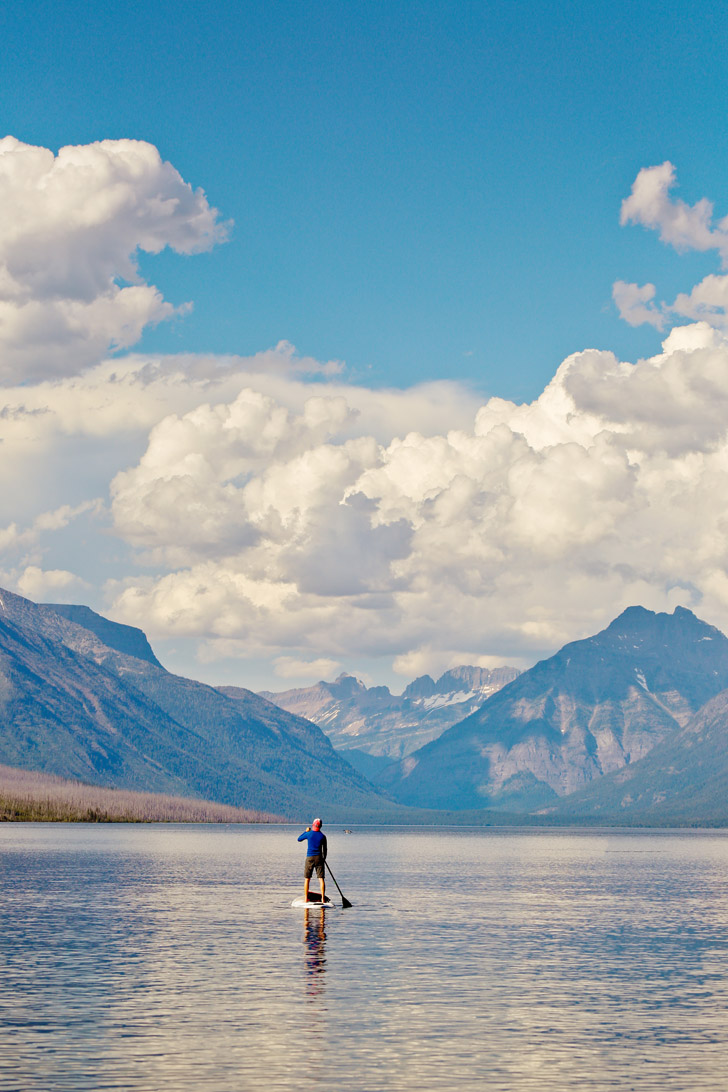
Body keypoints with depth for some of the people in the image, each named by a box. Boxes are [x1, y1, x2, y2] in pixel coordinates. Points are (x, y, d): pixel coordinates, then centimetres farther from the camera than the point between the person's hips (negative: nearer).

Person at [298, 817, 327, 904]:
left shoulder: (309, 834, -6)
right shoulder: (323, 836, -1)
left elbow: (299, 839, 12)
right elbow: (325, 849, 8)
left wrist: (306, 831, 23)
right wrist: (324, 859, 22)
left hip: (310, 858, -1)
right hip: (319, 858, 1)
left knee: (307, 879, 8)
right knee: (321, 879, 1)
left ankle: (306, 899, 7)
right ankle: (323, 899, -4)